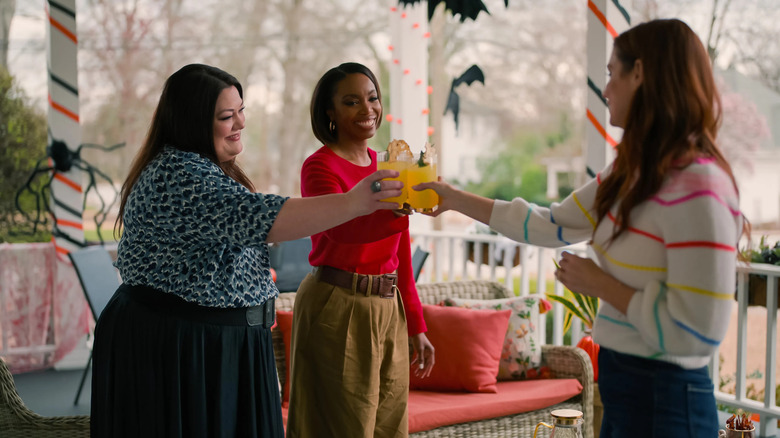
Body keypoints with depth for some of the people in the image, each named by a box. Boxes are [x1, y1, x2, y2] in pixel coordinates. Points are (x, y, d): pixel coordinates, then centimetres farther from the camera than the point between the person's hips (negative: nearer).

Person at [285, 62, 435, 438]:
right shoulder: (320, 167, -9)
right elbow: (341, 227, -30)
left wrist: (415, 325, 13)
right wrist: (396, 207, -48)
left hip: (387, 309, 7)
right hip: (337, 308, -7)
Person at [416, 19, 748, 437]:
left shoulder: (697, 191, -22)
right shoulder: (631, 173, 6)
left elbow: (698, 332, -25)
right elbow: (552, 226, 16)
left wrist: (599, 285, -15)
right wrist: (456, 199, 20)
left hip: (663, 401, -8)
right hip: (622, 387, 8)